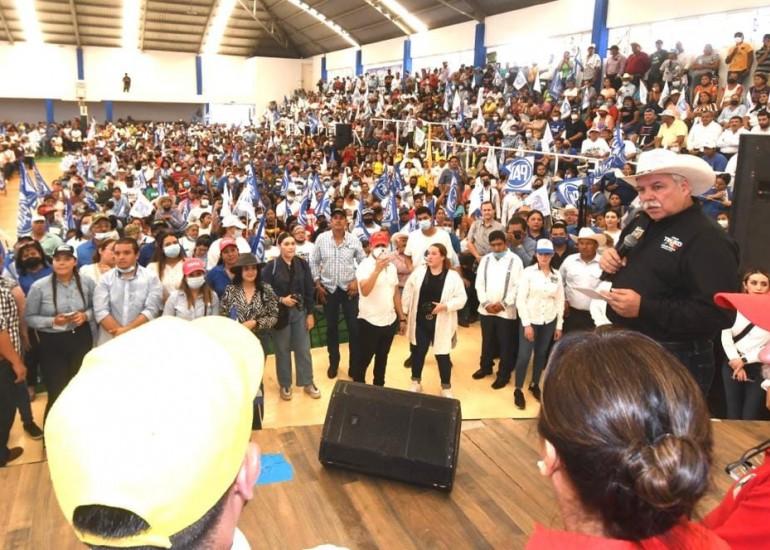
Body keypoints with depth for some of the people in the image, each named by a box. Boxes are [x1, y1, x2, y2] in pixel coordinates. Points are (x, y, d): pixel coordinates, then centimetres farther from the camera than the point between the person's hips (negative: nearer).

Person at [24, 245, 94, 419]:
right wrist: (53, 321, -19)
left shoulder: (87, 283, -2)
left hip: (81, 339, 2)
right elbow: (29, 318, -4)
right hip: (52, 343, -2)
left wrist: (86, 316, -12)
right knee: (57, 393, 1)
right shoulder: (39, 286, -8)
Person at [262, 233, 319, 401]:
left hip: (300, 312, 3)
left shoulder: (303, 264, 0)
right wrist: (281, 300, -20)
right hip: (280, 313, -2)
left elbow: (310, 290, 3)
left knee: (303, 349, 10)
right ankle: (285, 385, 26)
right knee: (282, 350, 10)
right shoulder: (271, 266, -10)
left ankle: (308, 383, 25)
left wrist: (310, 313, 1)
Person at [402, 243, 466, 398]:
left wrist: (445, 306, -22)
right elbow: (407, 292, 4)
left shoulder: (453, 276, -9)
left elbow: (461, 298, -9)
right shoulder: (418, 272, -2)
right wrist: (405, 313, 3)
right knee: (417, 353, 14)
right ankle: (415, 382, 34)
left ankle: (446, 387, 27)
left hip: (441, 324, -2)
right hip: (419, 322, 2)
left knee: (442, 356, 8)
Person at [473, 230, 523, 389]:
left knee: (506, 344, 5)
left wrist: (503, 304, -14)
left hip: (506, 311, -4)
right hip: (486, 309, 4)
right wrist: (486, 303, -7)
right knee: (487, 340, 17)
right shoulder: (485, 260, 6)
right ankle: (485, 367, 35)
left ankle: (504, 374, 18)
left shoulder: (515, 260, -6)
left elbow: (518, 286, -9)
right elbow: (479, 283, 5)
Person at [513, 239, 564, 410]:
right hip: (530, 320, -4)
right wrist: (526, 324, -13)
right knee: (524, 355, -4)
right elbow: (520, 299, -11)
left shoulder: (557, 275, 2)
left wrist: (559, 325, 6)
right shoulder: (528, 272, -9)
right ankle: (518, 389, 12)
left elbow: (560, 301, 7)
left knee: (541, 354, 14)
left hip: (549, 322, 4)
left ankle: (535, 385, 32)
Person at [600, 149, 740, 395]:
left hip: (675, 361, -8)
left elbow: (716, 313, -27)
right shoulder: (641, 223, 8)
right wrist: (610, 260, 0)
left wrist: (643, 308, -31)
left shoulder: (708, 239, -19)